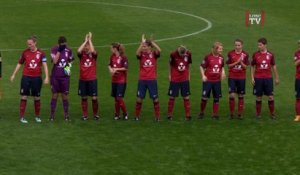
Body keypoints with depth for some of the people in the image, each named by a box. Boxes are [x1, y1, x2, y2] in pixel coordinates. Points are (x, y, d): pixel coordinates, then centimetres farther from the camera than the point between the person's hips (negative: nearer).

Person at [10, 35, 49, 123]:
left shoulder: (41, 53, -2)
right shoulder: (25, 52, 2)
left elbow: (45, 65, -7)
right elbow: (19, 64, 12)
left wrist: (46, 77, -18)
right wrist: (14, 75, 10)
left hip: (37, 77, -1)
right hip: (26, 77, 1)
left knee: (37, 97, 7)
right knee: (24, 96, -2)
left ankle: (37, 116, 20)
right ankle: (22, 117, 3)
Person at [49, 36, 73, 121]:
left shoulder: (68, 50, 3)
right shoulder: (54, 49, -4)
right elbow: (54, 61, -17)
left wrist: (69, 66, -2)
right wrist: (59, 50, -18)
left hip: (65, 76, 1)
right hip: (55, 76, -1)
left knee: (64, 95, 3)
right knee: (54, 95, 2)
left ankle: (66, 115, 9)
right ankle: (52, 115, 8)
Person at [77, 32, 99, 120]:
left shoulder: (93, 55, 0)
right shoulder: (81, 55, 2)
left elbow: (93, 51, -23)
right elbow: (78, 51, -20)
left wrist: (89, 40, -16)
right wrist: (85, 41, -14)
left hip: (92, 79, -1)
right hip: (83, 79, 1)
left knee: (94, 98, -3)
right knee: (84, 98, 6)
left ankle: (95, 114, 13)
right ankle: (84, 115, 14)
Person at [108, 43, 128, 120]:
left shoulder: (123, 57, -13)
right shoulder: (112, 56, 6)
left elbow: (125, 68, -17)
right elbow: (110, 65, 16)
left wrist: (116, 69, -15)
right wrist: (111, 69, -4)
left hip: (122, 81, -7)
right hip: (114, 80, 7)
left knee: (119, 98, -9)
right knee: (116, 98, 9)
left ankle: (125, 114, 5)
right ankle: (117, 114, 16)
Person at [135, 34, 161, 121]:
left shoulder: (154, 54, 0)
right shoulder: (141, 54, 1)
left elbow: (159, 50, -21)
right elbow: (137, 53, -22)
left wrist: (152, 42, -17)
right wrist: (142, 42, -24)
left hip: (152, 80, -1)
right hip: (142, 80, 1)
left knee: (155, 99, 3)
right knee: (139, 98, 1)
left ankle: (158, 116, 12)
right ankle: (137, 116, 12)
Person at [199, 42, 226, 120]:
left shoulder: (221, 58, 4)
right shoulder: (208, 57, -10)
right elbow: (202, 67, -2)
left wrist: (223, 73, 1)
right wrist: (203, 76, -12)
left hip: (217, 81, 4)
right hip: (208, 80, -4)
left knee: (216, 98, 5)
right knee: (205, 97, -1)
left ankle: (215, 114, 13)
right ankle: (201, 113, 17)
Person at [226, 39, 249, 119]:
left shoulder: (245, 55, -1)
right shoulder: (230, 53, -1)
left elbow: (245, 67, -1)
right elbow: (229, 65, -3)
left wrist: (241, 62, -18)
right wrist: (236, 62, -16)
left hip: (241, 78, 1)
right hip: (232, 77, -1)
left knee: (241, 96, 5)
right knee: (232, 95, -9)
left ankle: (240, 114, 13)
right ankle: (231, 113, 3)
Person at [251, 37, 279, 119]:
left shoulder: (270, 55, 2)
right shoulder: (255, 55, 0)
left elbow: (273, 66, 10)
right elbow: (252, 67, 6)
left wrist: (277, 78, 12)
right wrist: (252, 78, -1)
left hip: (268, 78, 0)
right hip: (258, 78, 0)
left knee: (270, 97, 0)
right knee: (259, 97, 3)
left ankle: (272, 114, 9)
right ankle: (258, 114, 13)